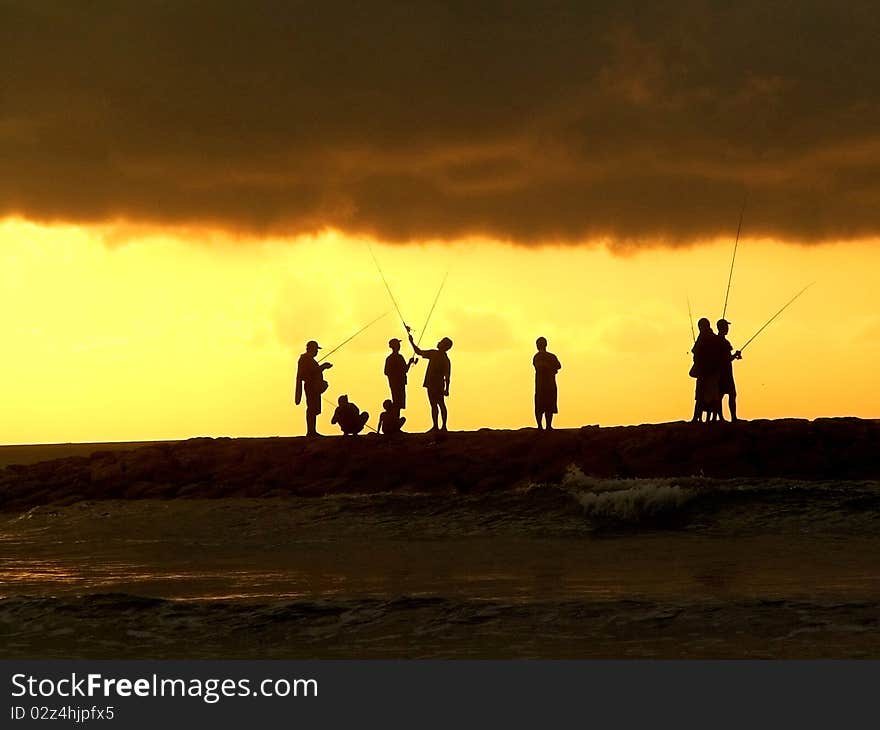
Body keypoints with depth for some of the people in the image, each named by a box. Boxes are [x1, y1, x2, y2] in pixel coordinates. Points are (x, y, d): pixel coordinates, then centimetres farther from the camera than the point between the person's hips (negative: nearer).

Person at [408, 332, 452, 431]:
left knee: (441, 404, -4)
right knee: (433, 405, 10)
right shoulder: (433, 354, 11)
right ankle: (435, 426, 14)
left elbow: (447, 376, -14)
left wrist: (446, 389, -19)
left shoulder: (445, 360, -12)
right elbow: (419, 352, 24)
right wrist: (412, 342, 17)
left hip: (438, 385, -8)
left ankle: (444, 426, 0)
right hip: (430, 384, 8)